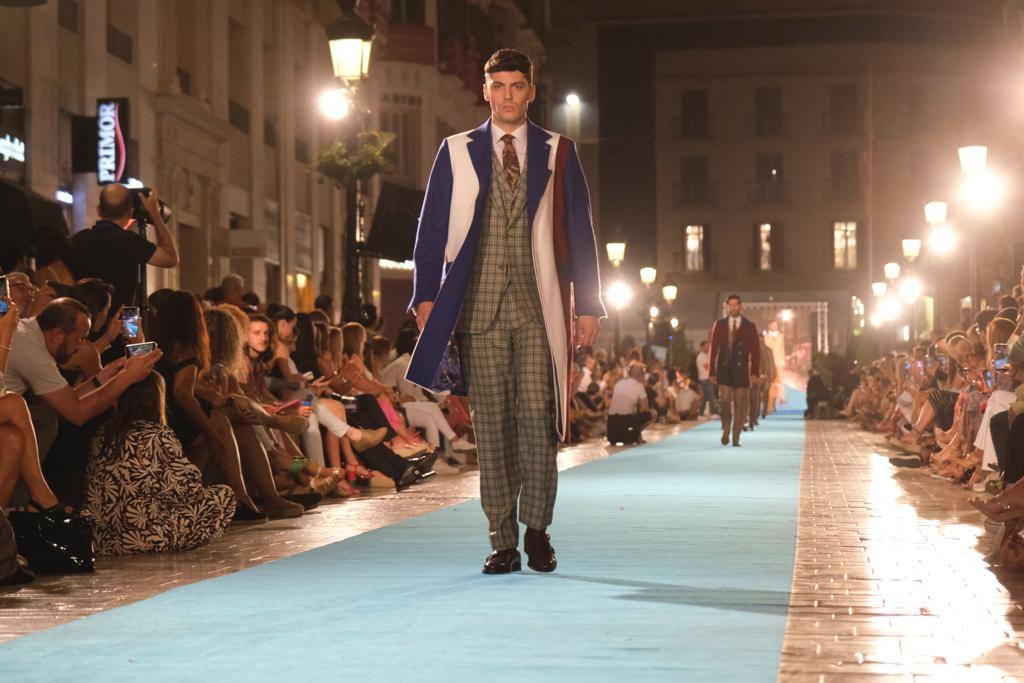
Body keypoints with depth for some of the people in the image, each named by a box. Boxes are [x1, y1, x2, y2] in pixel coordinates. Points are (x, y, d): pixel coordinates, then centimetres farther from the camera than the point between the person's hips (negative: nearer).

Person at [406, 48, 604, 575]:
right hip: (480, 309, 1)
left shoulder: (558, 153, 10)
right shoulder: (456, 152, 10)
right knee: (492, 427, 0)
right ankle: (503, 543, 5)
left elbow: (579, 231, 9)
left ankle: (536, 529, 7)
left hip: (538, 310, 0)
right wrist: (425, 295, -1)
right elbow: (431, 229, 9)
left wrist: (588, 303, 2)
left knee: (537, 418, -9)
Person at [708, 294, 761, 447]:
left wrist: (755, 373, -5)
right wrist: (712, 372, -1)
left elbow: (755, 350, 3)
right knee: (725, 400, -12)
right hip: (724, 369, 0)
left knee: (740, 403, 0)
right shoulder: (719, 324, 6)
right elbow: (713, 349, 5)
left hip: (741, 370, 0)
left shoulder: (749, 326, 4)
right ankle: (726, 429, 10)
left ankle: (736, 437, 8)